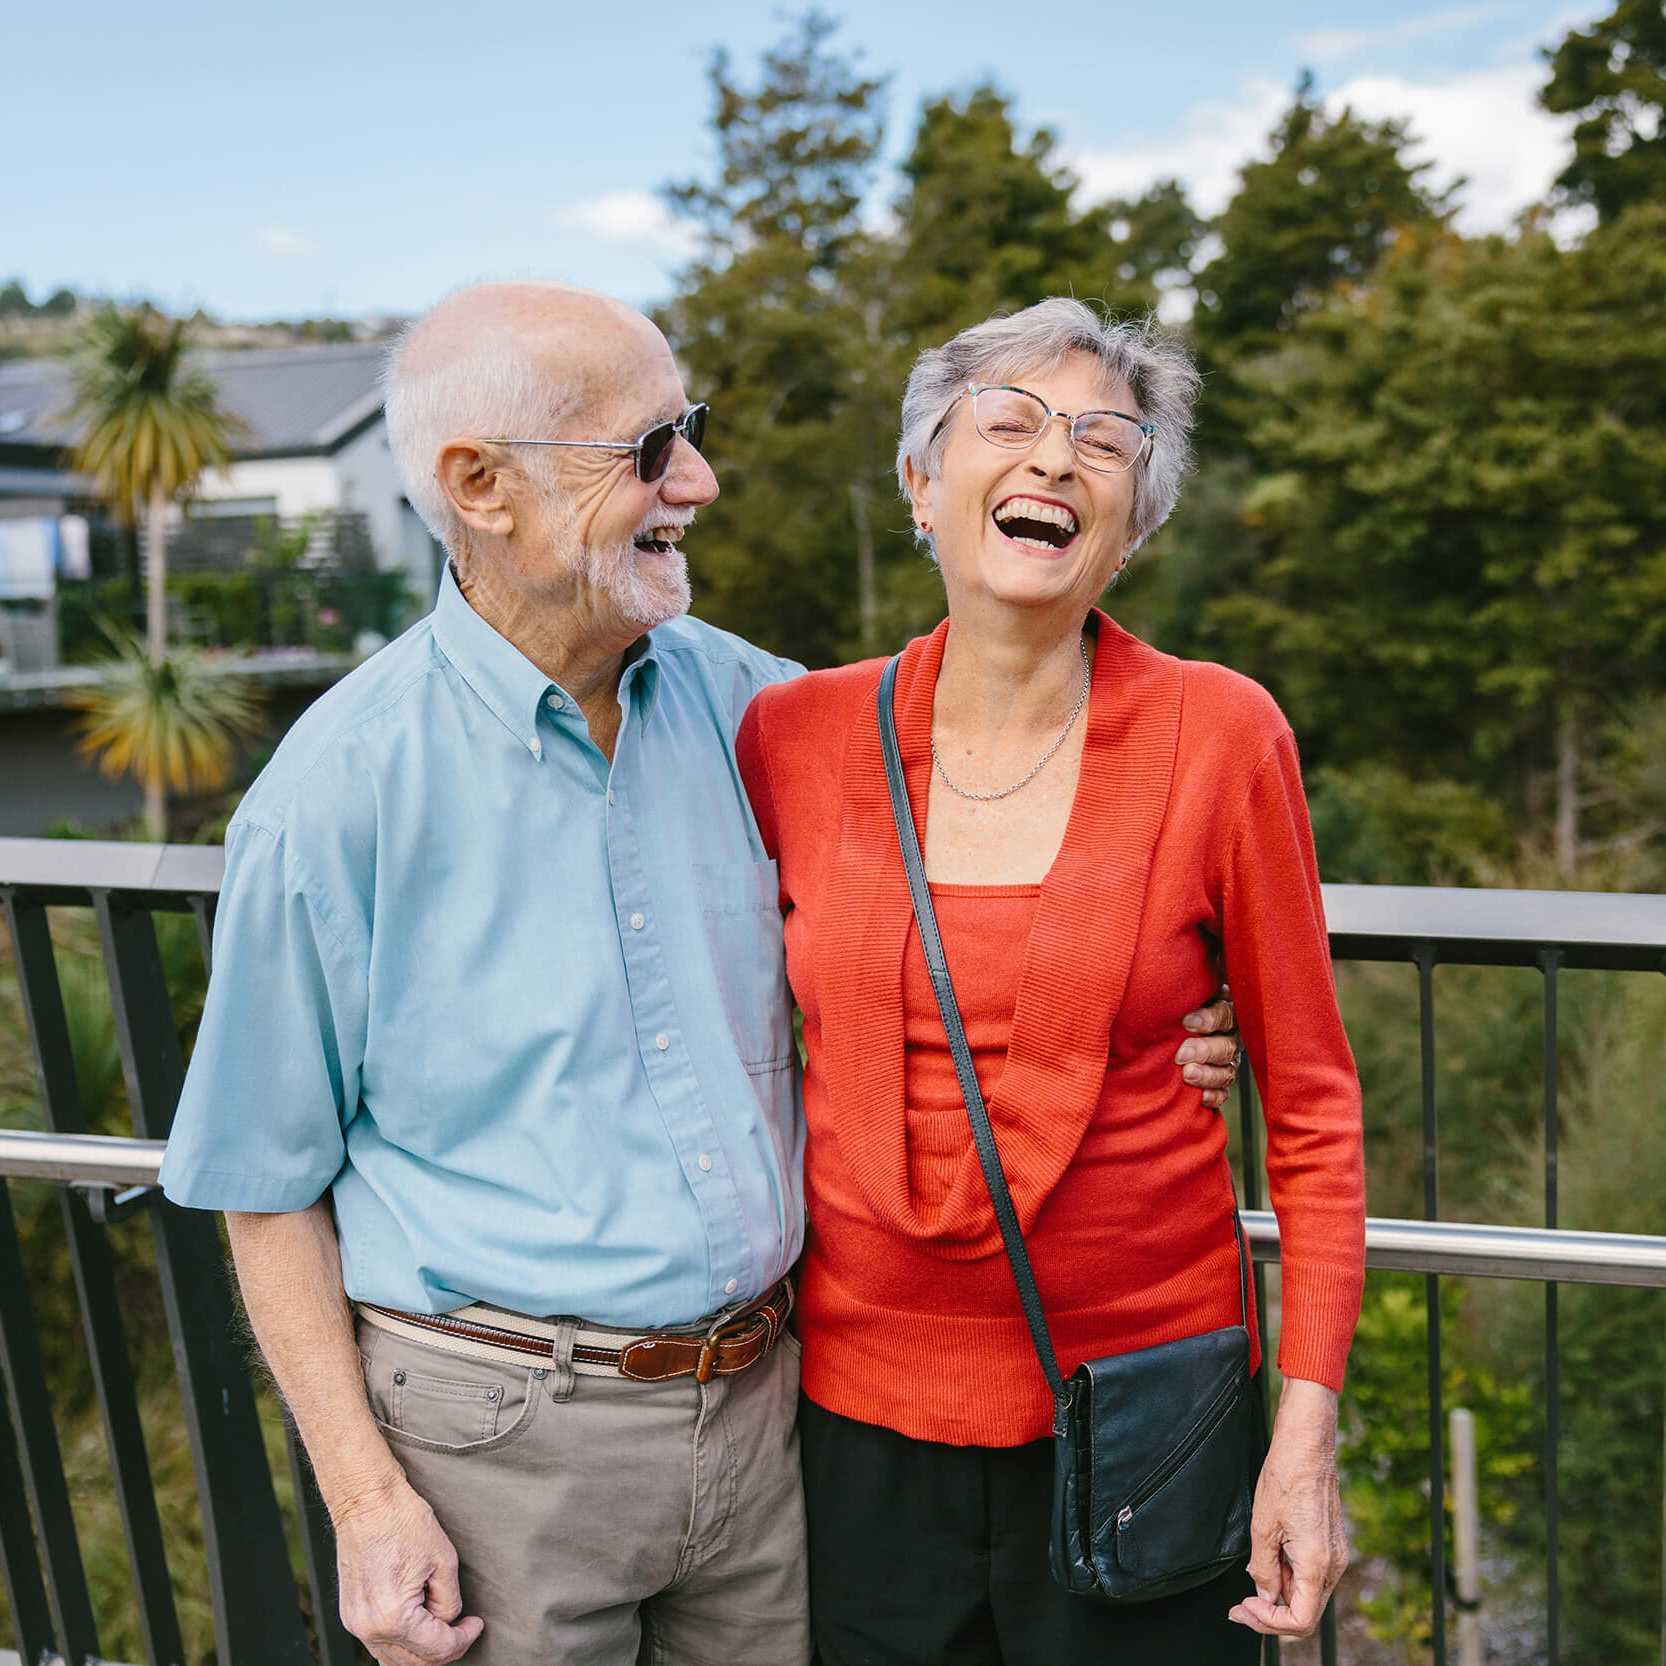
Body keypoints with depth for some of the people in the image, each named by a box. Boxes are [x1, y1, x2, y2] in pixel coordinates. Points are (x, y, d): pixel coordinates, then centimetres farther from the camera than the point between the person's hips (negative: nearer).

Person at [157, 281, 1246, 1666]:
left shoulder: (739, 699, -2)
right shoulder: (339, 791, -14)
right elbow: (268, 1179, -7)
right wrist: (362, 1492, -10)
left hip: (756, 1393, 4)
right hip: (503, 1430, -4)